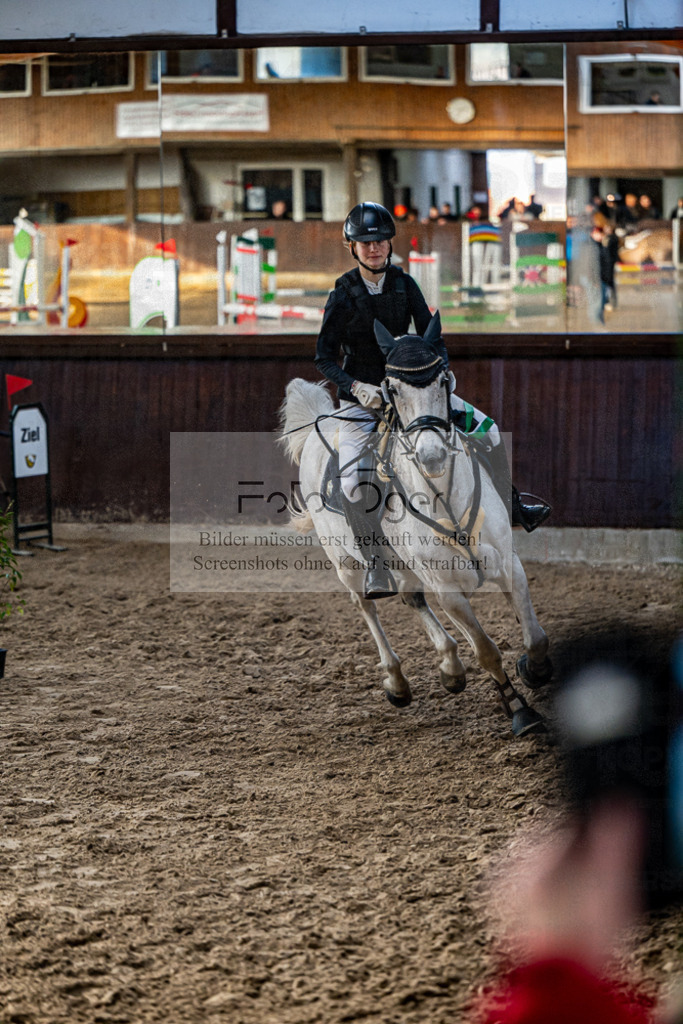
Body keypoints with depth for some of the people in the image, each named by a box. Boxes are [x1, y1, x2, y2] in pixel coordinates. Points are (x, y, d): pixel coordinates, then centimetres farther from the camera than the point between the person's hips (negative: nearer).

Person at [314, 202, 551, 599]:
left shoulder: (404, 284, -3)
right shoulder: (344, 294, -11)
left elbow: (429, 332, 2)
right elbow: (325, 357, -9)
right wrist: (357, 387, -23)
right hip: (361, 392, -4)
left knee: (486, 428, -3)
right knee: (353, 482, -22)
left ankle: (509, 507, 18)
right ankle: (377, 568, -9)